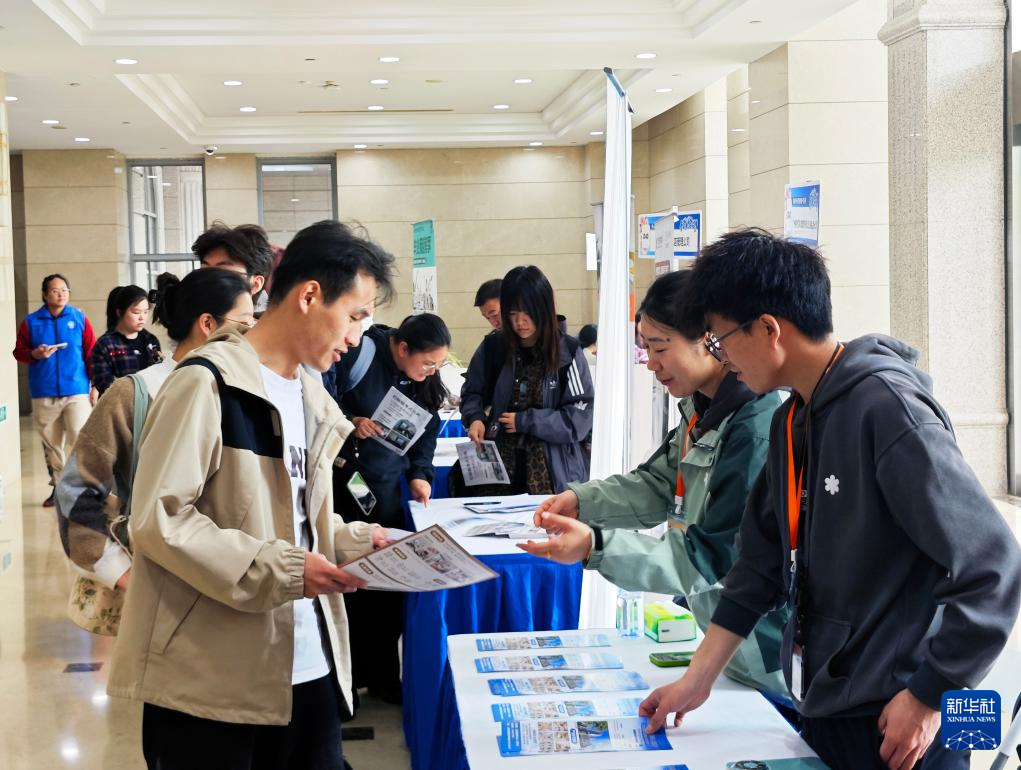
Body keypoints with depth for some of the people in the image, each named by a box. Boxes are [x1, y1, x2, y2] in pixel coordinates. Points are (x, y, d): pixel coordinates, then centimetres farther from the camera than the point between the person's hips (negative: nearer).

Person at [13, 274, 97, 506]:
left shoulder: (79, 318, 3)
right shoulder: (31, 322, 5)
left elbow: (91, 353, 2)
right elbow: (19, 352, 7)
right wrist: (35, 354, -15)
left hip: (77, 392, -2)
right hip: (44, 395, 2)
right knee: (51, 444, 8)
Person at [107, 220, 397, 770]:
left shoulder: (310, 398, 16)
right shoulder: (208, 383, -12)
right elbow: (157, 518, -18)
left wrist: (355, 541, 3)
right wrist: (281, 571, -21)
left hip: (309, 668, 8)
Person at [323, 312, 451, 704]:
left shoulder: (422, 381, 5)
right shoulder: (365, 353, -16)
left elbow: (426, 431, 16)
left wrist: (420, 473, 4)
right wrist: (349, 422, -23)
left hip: (389, 492, 6)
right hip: (346, 489, -6)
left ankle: (382, 675, 20)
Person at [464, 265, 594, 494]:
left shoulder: (567, 351, -6)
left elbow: (580, 418, -9)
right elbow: (474, 393, 13)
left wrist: (525, 421, -13)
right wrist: (475, 417, -7)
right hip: (499, 468, 2)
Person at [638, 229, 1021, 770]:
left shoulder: (885, 408, -20)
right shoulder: (791, 421, 6)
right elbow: (762, 563, 12)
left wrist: (928, 698, -16)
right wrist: (698, 679, 10)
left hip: (893, 724, -8)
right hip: (822, 710, 8)